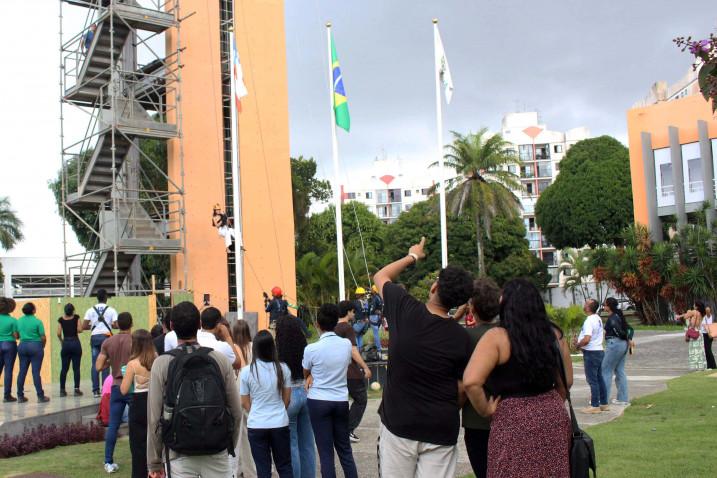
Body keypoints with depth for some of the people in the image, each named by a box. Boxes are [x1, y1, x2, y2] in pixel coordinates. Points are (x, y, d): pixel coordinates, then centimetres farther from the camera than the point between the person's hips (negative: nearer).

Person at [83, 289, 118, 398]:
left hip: (94, 337, 2)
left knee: (95, 364, 5)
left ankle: (96, 390, 4)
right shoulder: (111, 310, -1)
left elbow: (84, 326, -2)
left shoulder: (90, 310, 4)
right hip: (106, 337, -2)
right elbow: (116, 325, -8)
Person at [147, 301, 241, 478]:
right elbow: (236, 411, 1)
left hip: (180, 456, -1)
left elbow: (154, 418, -4)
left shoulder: (161, 364, -5)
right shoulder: (220, 360, -2)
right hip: (217, 454, 1)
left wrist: (154, 463, 5)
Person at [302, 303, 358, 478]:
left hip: (319, 402, -3)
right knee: (345, 449, 13)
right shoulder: (347, 344, -4)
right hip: (341, 400, 4)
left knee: (326, 452, 3)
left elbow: (305, 374, 2)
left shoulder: (312, 349, -15)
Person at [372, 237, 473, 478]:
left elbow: (380, 277, 11)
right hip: (441, 430, 1)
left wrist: (412, 256, 24)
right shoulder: (461, 338, -7)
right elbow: (462, 388, 0)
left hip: (397, 422, 0)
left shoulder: (405, 309, -9)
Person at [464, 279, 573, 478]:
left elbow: (471, 382, -21)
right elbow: (566, 381, 13)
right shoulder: (553, 335, 5)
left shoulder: (497, 337, -11)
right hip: (554, 419, 5)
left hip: (513, 423, -5)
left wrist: (486, 410, -6)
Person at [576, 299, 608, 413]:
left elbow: (586, 339, -29)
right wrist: (580, 342, 13)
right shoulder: (598, 319, 10)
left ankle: (595, 406, 1)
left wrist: (578, 345, -11)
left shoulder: (589, 321, -21)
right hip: (599, 350, 9)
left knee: (592, 380, -3)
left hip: (591, 353, -9)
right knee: (599, 378, 14)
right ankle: (604, 403, 20)